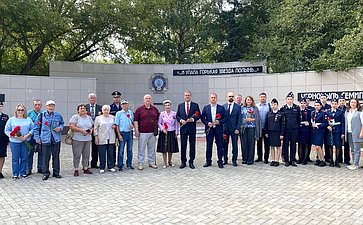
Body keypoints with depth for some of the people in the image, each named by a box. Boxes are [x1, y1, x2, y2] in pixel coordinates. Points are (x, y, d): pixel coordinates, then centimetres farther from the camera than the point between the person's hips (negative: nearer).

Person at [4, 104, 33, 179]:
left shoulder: (28, 120, 8)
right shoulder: (11, 119, 3)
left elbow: (32, 129, 7)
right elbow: (7, 131, 1)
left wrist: (27, 135, -10)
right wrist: (15, 136, -13)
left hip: (25, 142, 1)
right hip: (14, 142, -1)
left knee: (24, 158, 6)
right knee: (15, 158, 3)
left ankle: (23, 173, 17)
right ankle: (15, 174, 13)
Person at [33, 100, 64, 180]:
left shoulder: (58, 115, 4)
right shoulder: (41, 115, -1)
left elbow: (62, 123, 19)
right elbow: (36, 127, 4)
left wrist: (60, 128, -4)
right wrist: (37, 138, -1)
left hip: (56, 139, 2)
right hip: (45, 140, -2)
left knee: (56, 156, 9)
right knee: (45, 157, 1)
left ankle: (56, 173, 20)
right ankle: (45, 173, 13)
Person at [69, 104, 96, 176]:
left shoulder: (89, 117, 15)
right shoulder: (75, 117, -3)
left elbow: (92, 126, 20)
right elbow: (71, 126, -12)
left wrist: (91, 130, -3)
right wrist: (81, 130, -19)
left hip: (88, 139, 6)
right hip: (78, 139, -5)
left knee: (86, 155, 9)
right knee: (77, 155, -3)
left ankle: (85, 168, 18)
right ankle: (76, 170, 5)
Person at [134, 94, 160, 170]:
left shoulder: (155, 109, 10)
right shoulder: (139, 109, -1)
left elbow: (158, 118, 20)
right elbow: (135, 120, -3)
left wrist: (156, 126, 12)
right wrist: (136, 130, -9)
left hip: (152, 132, 4)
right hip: (142, 132, -3)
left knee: (152, 148, 11)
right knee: (141, 149, 1)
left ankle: (152, 162, 21)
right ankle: (140, 164, 8)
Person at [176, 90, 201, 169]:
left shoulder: (195, 105, 5)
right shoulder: (180, 105, 10)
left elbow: (199, 115, 2)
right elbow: (177, 116, 10)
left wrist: (193, 119, -14)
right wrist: (181, 120, -9)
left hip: (192, 128, -1)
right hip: (183, 127, 1)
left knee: (192, 145, 3)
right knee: (183, 145, 4)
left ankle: (191, 162, 13)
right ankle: (183, 162, 14)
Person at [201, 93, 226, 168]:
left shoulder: (221, 108, 5)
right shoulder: (206, 108, 7)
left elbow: (225, 118, 3)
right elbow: (202, 118, 5)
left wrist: (219, 122, -14)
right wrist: (207, 123, -11)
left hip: (218, 129, 0)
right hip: (209, 129, 1)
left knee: (220, 146, 2)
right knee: (209, 146, 6)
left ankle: (220, 161, 11)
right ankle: (208, 161, 16)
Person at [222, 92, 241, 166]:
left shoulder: (238, 106, 3)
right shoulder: (223, 106, 8)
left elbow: (239, 118, 0)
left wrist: (238, 128, -9)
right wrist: (222, 128, -4)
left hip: (234, 128, -1)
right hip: (225, 128, 1)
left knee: (235, 145, 3)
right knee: (225, 145, 5)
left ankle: (234, 160, 13)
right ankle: (225, 159, 17)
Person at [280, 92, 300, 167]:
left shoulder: (297, 108, 4)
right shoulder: (283, 108, 1)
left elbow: (298, 118, 9)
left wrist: (298, 127, 5)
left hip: (294, 129, 1)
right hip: (286, 129, -1)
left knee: (293, 145, 7)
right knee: (285, 145, 3)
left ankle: (292, 160, 16)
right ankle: (286, 160, 13)